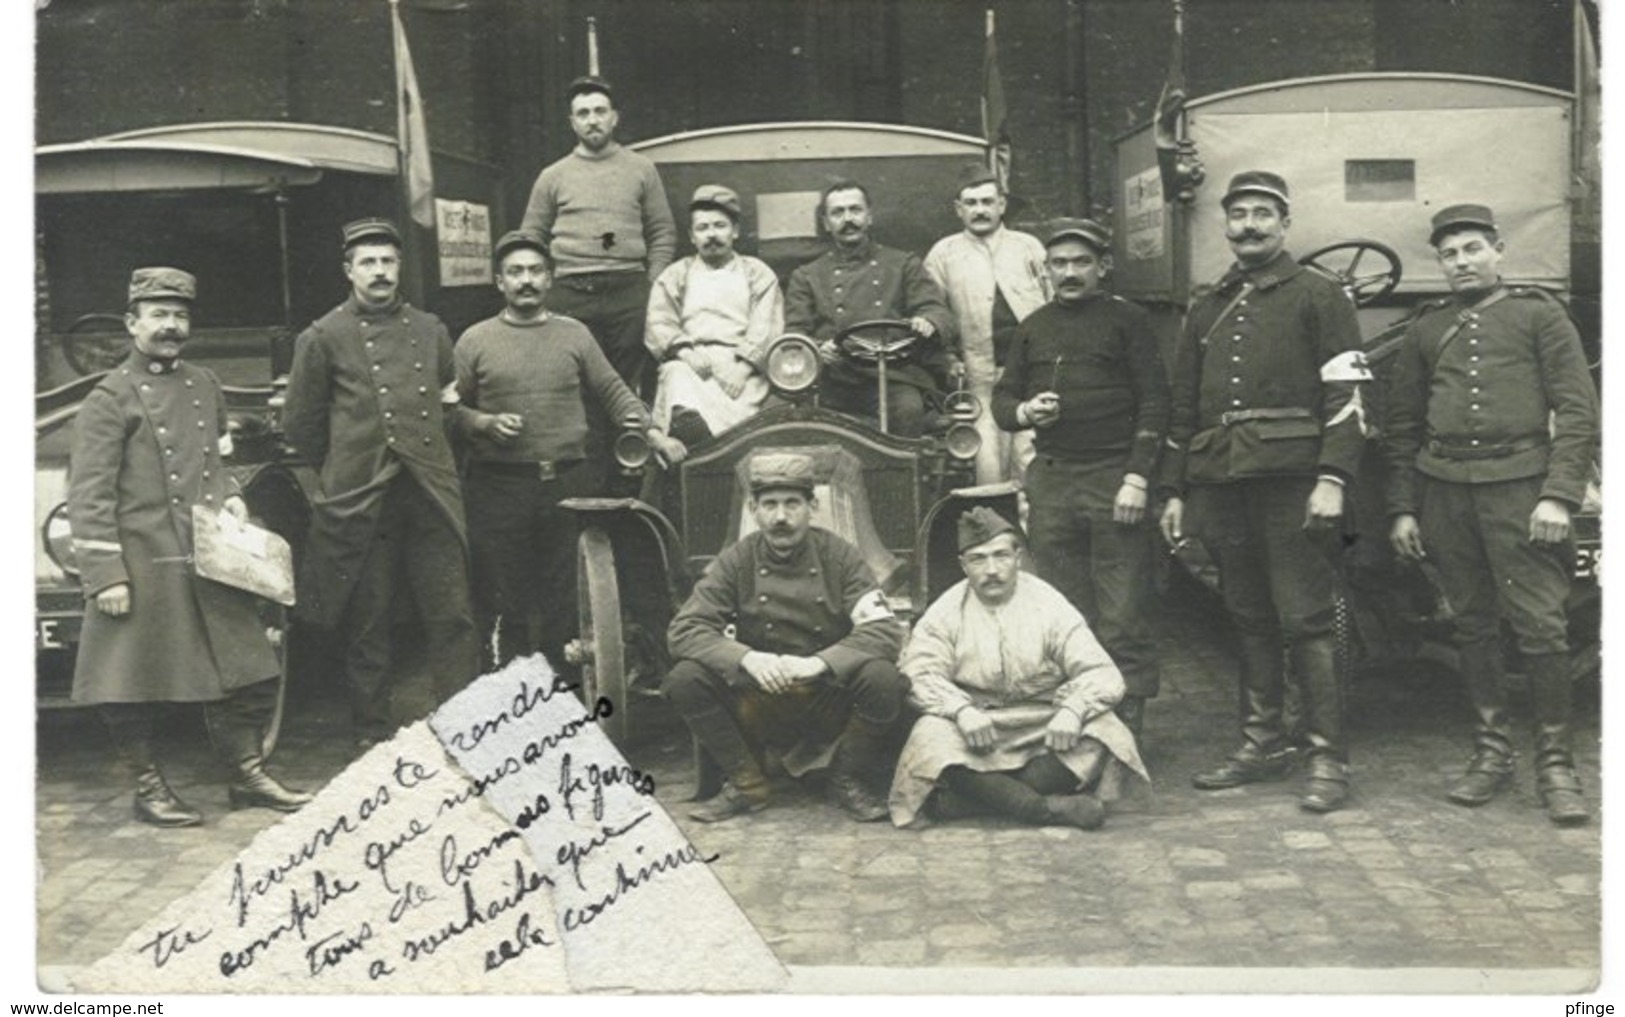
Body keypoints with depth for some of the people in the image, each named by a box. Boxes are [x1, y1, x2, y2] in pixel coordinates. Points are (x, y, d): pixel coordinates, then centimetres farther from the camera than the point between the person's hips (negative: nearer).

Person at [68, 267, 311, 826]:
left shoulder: (205, 385, 13)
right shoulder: (110, 398, -5)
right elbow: (89, 496, -9)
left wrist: (232, 497, 6)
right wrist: (105, 576, -14)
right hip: (145, 567, -6)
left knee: (242, 667, 9)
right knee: (135, 684, 3)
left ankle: (248, 773, 23)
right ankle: (149, 788, 19)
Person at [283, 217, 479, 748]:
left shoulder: (429, 329, 13)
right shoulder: (324, 337, 1)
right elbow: (300, 425, 6)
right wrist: (346, 470, 9)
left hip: (432, 496, 3)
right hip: (362, 504, -3)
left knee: (452, 618, 1)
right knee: (368, 627, 5)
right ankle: (373, 737, 16)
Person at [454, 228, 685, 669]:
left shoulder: (574, 334, 12)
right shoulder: (474, 341, 7)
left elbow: (613, 391, 13)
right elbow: (452, 410, 6)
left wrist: (653, 434, 3)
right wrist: (486, 424, -12)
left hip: (569, 485, 1)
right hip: (499, 488, -1)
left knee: (565, 600, 4)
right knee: (502, 603, 0)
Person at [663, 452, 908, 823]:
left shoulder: (839, 556, -6)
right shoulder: (736, 561, -4)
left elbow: (885, 630, -14)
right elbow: (683, 630, -10)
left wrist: (819, 662, -30)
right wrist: (746, 658, -28)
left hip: (830, 701, -1)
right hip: (759, 705, 1)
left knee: (884, 679, -31)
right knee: (685, 679, -23)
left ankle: (849, 780, -2)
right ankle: (746, 784, -2)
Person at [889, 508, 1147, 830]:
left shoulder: (1049, 606, -1)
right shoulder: (945, 612, 1)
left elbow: (1102, 673, -7)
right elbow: (919, 674, -11)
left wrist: (1073, 710, -29)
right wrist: (961, 710, -30)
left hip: (1044, 726, 0)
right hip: (977, 725, 0)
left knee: (1096, 733, -28)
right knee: (931, 739, -31)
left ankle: (976, 796, -26)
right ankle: (1044, 807, -29)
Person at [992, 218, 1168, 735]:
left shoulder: (1127, 320, 3)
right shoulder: (1033, 328, 16)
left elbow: (1154, 402, -2)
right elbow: (1002, 398, 19)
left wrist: (1137, 478, -10)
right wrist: (1024, 412, -5)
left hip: (1112, 476, -4)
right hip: (1050, 479, 4)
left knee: (1122, 616, -4)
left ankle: (1127, 721, 3)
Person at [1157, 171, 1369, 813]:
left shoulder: (1320, 297, 4)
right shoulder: (1208, 311, 21)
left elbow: (1346, 396, -5)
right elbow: (1183, 409, 22)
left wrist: (1332, 478, -15)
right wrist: (1174, 490, 16)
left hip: (1292, 482, -5)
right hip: (1222, 484, 6)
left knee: (1307, 620, -6)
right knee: (1249, 620, 11)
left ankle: (1328, 760, 0)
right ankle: (1262, 746, 20)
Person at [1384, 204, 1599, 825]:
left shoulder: (1539, 315, 7)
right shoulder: (1426, 330, 16)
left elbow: (1577, 412, 0)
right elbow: (1401, 427, 16)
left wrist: (1560, 495, -10)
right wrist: (1402, 509, 9)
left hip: (1518, 486, -3)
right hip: (1444, 491, 3)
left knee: (1541, 627, -7)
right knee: (1473, 627, 8)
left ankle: (1556, 765, 2)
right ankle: (1490, 753, 17)